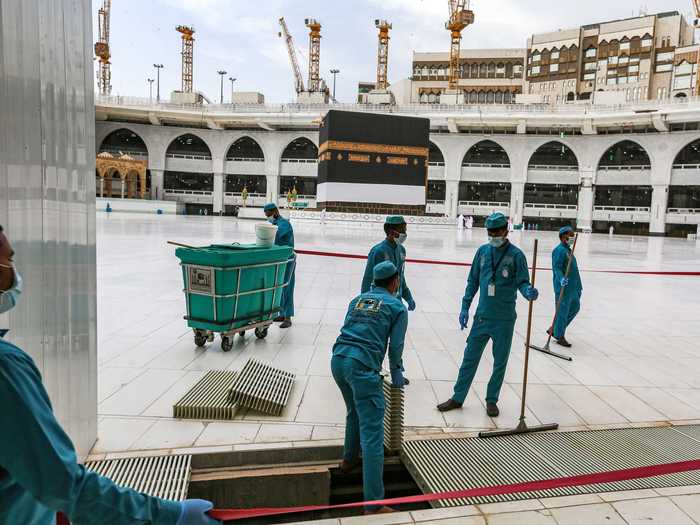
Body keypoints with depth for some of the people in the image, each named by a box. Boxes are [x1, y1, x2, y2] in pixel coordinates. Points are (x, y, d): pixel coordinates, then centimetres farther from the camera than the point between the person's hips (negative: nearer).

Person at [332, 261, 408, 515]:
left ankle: (349, 459, 49)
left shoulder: (357, 299, 21)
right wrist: (396, 373, 22)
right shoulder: (397, 306, 8)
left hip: (338, 359, 7)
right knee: (372, 433, -5)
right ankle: (373, 504, -5)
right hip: (363, 366, -6)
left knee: (355, 411, 32)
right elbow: (396, 346, 6)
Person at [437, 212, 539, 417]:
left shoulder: (516, 255, -7)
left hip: (504, 319, -2)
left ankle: (492, 400, 27)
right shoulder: (482, 251, 4)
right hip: (482, 316, 3)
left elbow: (522, 282, -8)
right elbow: (473, 281, 9)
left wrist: (528, 292, -32)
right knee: (470, 357, 9)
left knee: (500, 362, 10)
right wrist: (465, 306, 6)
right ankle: (457, 398, 21)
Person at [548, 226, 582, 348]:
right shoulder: (559, 250, -14)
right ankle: (559, 336, 11)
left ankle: (554, 329, 27)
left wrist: (579, 286, 28)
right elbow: (556, 267, -24)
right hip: (563, 288, -10)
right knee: (562, 311, -2)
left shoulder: (568, 250, 17)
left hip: (573, 287, 10)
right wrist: (561, 279, -41)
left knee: (575, 307, 18)